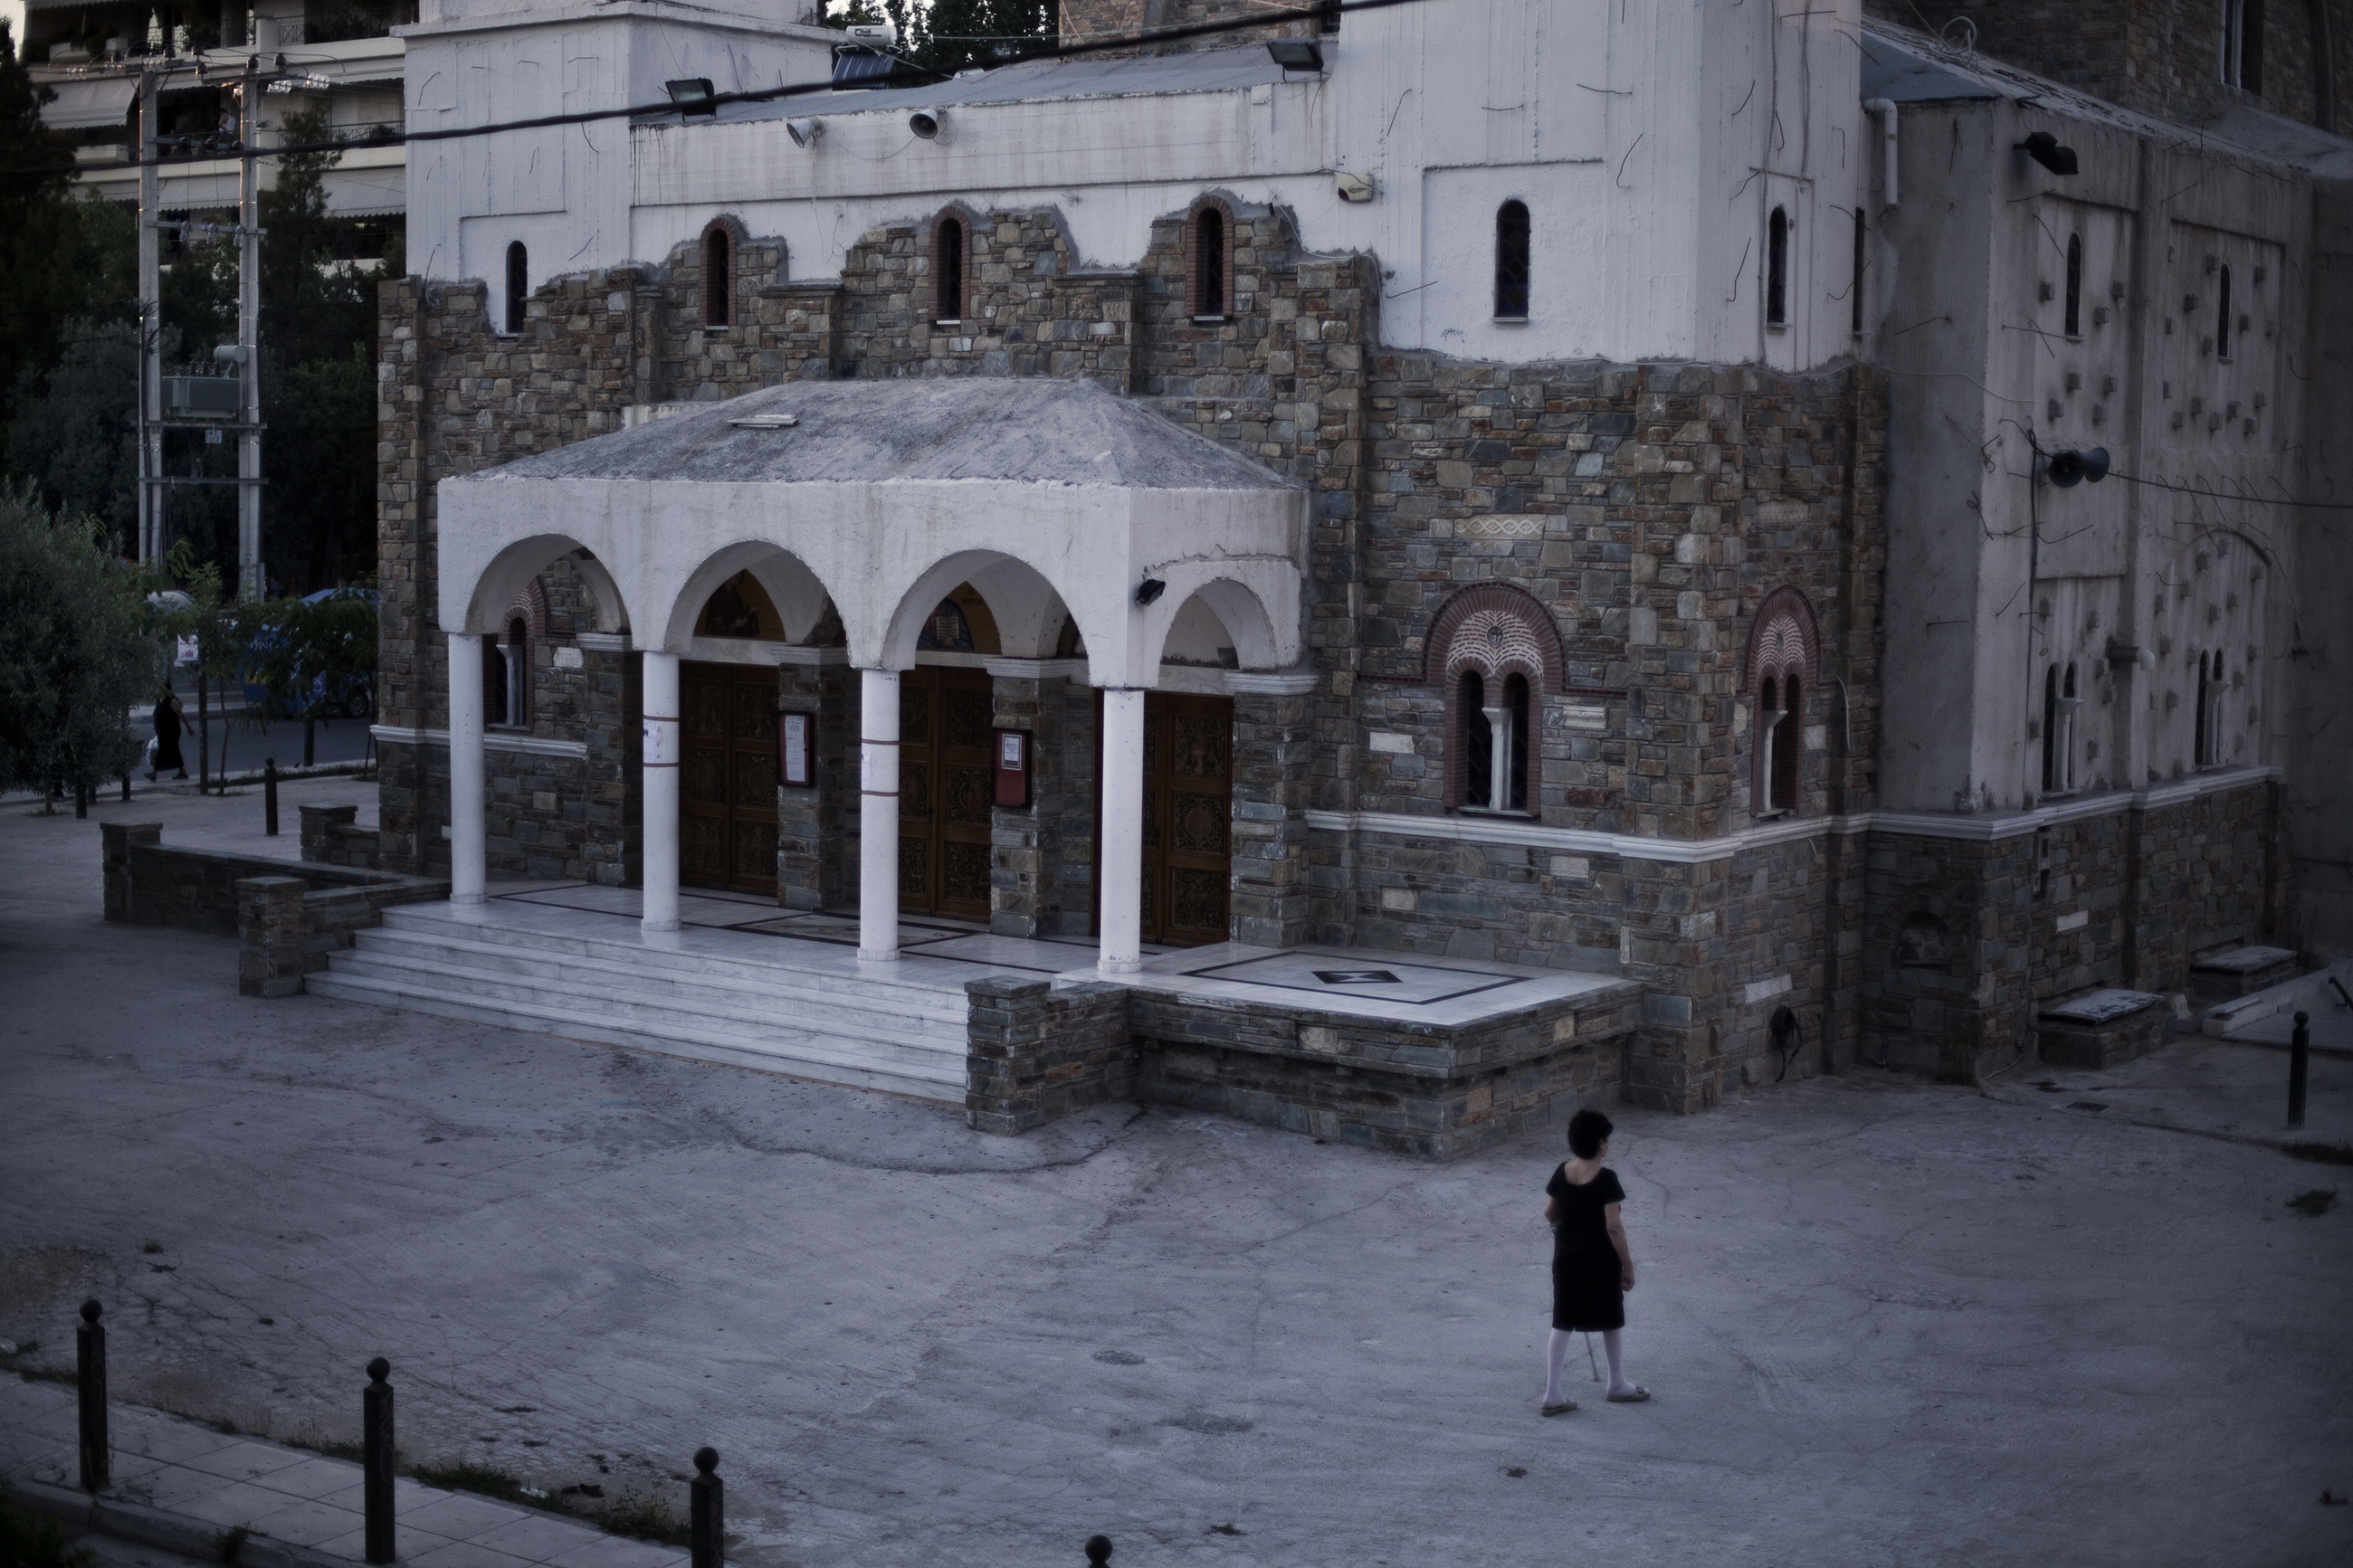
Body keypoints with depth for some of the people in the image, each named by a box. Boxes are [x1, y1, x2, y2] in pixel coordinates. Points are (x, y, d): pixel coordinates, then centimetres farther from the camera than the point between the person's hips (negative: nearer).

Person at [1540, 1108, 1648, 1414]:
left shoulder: (1561, 1173, -3)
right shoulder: (1606, 1179, -19)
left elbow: (1549, 1213, 6)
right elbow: (1613, 1227, -20)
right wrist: (1628, 1266, -12)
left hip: (1566, 1257, 5)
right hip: (1600, 1261, -5)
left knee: (1562, 1325, 8)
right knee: (1610, 1322, 16)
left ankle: (1552, 1395, 4)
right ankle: (1617, 1385, 32)